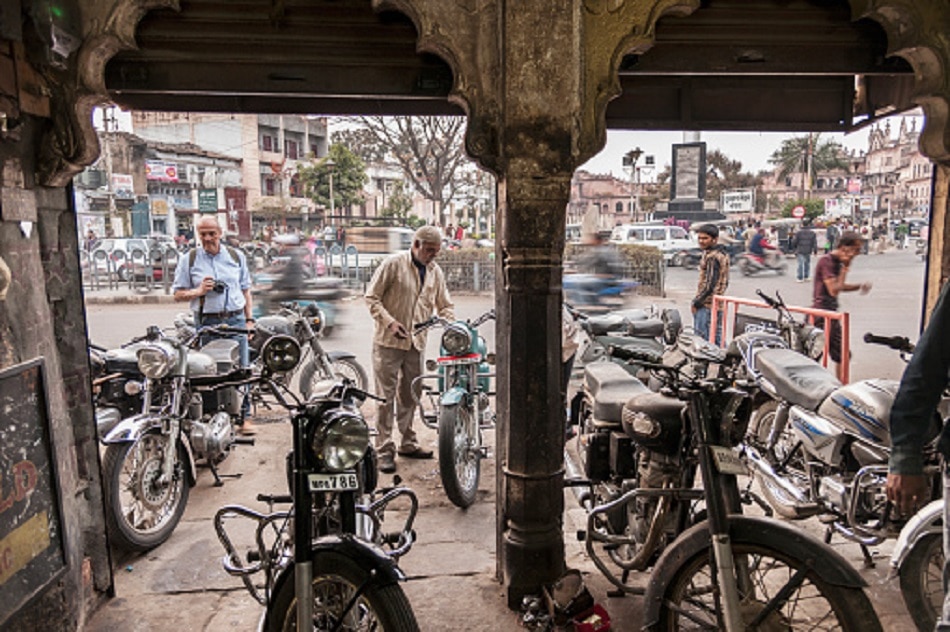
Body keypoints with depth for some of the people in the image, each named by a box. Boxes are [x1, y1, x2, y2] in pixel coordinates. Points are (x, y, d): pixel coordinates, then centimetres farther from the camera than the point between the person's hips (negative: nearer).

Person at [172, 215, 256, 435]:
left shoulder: (236, 256, 12)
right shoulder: (189, 259, 6)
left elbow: (245, 290, 16)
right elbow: (178, 294, 6)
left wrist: (249, 319, 9)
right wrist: (199, 291, -13)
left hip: (235, 320, 1)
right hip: (206, 322, -1)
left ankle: (243, 417, 9)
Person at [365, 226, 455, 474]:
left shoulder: (435, 271, 10)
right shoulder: (393, 264, -7)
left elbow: (444, 305, 17)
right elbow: (371, 297, -7)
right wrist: (390, 322, -19)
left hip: (416, 343, 6)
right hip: (388, 342, -5)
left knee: (410, 397, 15)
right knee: (386, 398, -3)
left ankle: (408, 443, 28)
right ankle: (385, 451, 4)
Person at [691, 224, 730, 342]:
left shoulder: (712, 257, -17)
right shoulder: (722, 253, 15)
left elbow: (710, 284, -22)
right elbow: (724, 281, 20)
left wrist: (696, 302, -13)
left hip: (707, 304, -10)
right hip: (717, 303, 10)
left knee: (702, 337, -8)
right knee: (716, 337, 15)